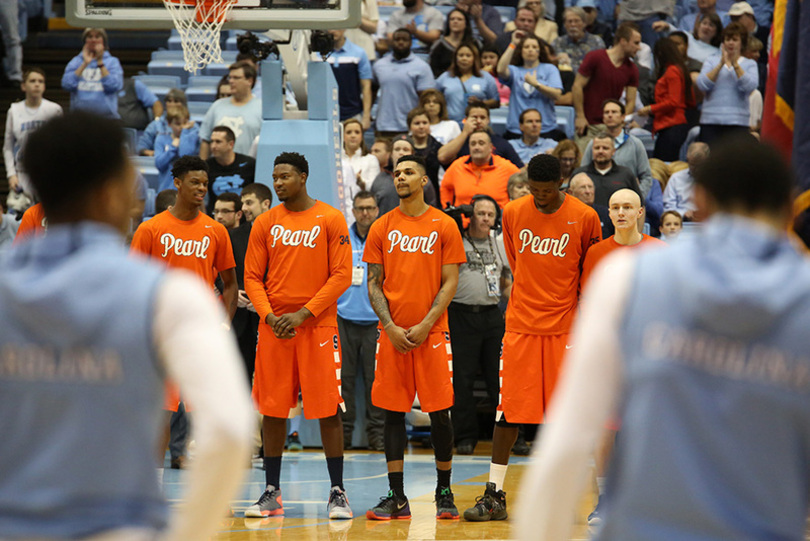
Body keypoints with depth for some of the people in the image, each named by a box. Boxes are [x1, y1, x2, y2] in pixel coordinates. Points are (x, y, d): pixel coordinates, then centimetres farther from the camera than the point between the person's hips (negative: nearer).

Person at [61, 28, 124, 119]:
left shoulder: (112, 62, 7)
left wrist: (100, 62, -8)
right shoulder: (76, 61, 11)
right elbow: (67, 85, -4)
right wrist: (85, 64, -7)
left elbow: (114, 86, -9)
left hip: (106, 115, -1)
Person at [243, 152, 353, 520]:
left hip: (318, 325, -3)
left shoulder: (330, 220, -1)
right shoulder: (265, 223, 8)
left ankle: (337, 493, 2)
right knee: (272, 410, 5)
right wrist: (269, 316, -9)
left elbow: (341, 275, -5)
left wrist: (303, 314, -13)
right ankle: (272, 493, 12)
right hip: (274, 327, 3)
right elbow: (252, 277, 8)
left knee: (328, 411, -4)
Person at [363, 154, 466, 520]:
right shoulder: (382, 227, 8)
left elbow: (450, 283, -1)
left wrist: (425, 325, -11)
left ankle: (444, 493, 10)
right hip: (391, 334, 2)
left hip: (431, 333, -2)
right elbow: (374, 283, 7)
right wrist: (390, 327, -6)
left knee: (439, 413, -1)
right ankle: (396, 498, 6)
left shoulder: (444, 226, 2)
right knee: (393, 413, 2)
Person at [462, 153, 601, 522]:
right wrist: (523, 305, 12)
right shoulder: (513, 213, 2)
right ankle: (494, 495, 4)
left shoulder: (584, 218, -4)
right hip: (520, 326, 2)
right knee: (508, 409, 0)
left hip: (564, 328, -2)